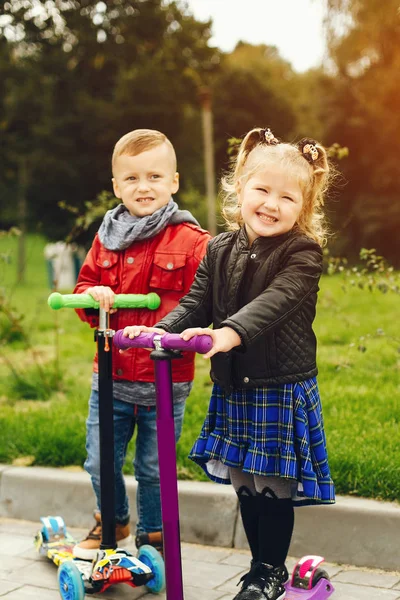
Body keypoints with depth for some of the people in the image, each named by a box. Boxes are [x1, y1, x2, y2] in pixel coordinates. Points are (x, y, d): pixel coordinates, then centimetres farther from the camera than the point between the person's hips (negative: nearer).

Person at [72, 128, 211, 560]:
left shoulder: (191, 241, -9)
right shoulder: (107, 238, 6)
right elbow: (84, 284, 14)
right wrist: (93, 294, -9)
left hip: (166, 380, -4)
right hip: (111, 374, 4)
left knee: (154, 469, 10)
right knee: (100, 462, 13)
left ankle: (152, 536, 34)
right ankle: (112, 522, 41)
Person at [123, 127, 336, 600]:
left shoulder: (302, 252, -11)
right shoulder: (220, 250, 6)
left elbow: (275, 301, -27)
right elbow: (196, 303, 3)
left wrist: (232, 331, -43)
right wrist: (162, 329, -16)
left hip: (282, 389, -5)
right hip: (233, 389, 5)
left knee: (273, 485, 2)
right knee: (244, 483, 14)